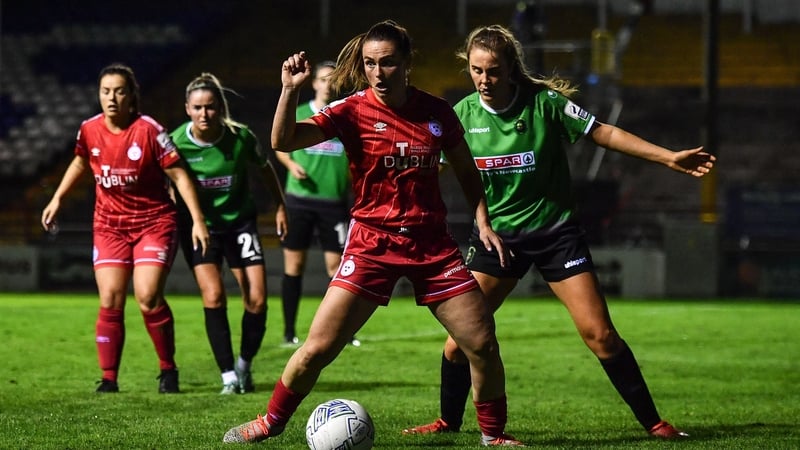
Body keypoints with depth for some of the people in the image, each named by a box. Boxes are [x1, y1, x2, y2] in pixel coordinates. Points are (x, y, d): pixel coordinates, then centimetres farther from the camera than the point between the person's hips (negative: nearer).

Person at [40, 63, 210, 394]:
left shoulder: (149, 130, -15)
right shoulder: (89, 130, -2)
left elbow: (178, 174, -11)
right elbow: (80, 163, 21)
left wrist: (198, 220, -15)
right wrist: (57, 199, 20)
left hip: (154, 222, -4)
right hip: (109, 225, 4)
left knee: (148, 298, -15)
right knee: (110, 301, -6)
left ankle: (168, 370, 4)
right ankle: (109, 378, 1)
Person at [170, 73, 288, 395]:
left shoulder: (241, 136, -13)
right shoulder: (176, 142, -15)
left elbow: (264, 168, 6)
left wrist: (280, 207, 13)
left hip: (240, 222, 1)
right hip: (199, 226, -1)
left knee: (257, 300, -6)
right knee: (213, 296, -17)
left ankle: (244, 365, 18)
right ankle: (228, 377, -8)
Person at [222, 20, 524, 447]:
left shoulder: (436, 111, 0)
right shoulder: (353, 111, -8)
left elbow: (465, 170, 16)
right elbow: (282, 141, -20)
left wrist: (482, 220, 5)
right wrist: (290, 89, -32)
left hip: (432, 243, 2)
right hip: (372, 241, -2)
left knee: (482, 344, -2)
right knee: (318, 347, -8)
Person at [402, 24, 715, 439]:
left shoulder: (544, 103, -14)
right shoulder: (463, 114, -6)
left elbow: (603, 133, -7)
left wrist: (669, 158, -11)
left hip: (555, 232, -2)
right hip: (497, 235, 2)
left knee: (600, 335, -8)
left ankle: (651, 421, 4)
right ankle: (449, 422, 18)